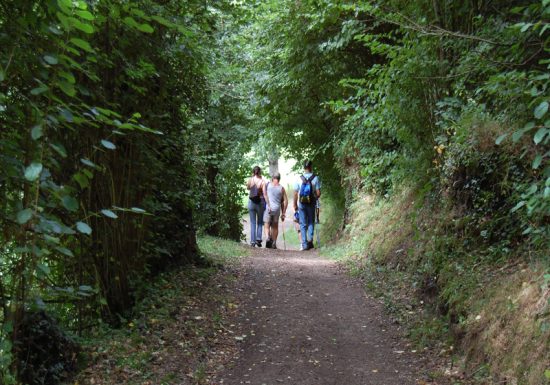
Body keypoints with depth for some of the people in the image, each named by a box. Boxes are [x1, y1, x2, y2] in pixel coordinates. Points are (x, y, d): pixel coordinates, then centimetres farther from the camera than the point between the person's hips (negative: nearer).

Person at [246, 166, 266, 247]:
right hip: (260, 202, -2)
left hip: (251, 202, 2)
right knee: (260, 222, 14)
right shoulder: (262, 181, -11)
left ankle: (253, 241, 5)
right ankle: (258, 238, 1)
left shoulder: (250, 180, -3)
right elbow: (265, 194, -9)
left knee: (253, 223, 9)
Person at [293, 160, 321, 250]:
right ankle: (310, 240, -3)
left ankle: (304, 244, 6)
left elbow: (295, 193, -2)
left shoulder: (299, 179, -5)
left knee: (303, 224, 7)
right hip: (311, 204, 0)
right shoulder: (315, 178, -7)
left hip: (301, 204, 0)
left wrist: (295, 205, 9)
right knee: (311, 223, 14)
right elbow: (318, 193, -7)